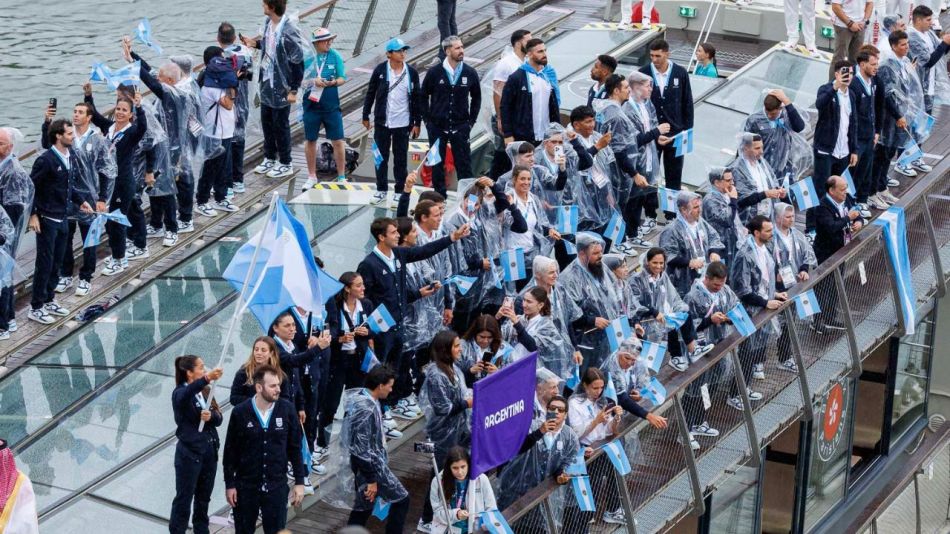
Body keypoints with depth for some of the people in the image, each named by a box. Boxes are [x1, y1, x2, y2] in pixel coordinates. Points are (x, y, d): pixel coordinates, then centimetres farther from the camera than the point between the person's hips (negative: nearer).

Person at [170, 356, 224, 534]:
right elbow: (184, 396, -39)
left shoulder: (206, 391, 7)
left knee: (204, 498, 17)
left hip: (209, 451, 6)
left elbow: (219, 418, 4)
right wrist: (207, 378, -53)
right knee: (184, 499, 1)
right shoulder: (180, 393, -13)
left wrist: (211, 416, -20)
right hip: (189, 453, -6)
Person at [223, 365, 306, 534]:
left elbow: (295, 448, 2)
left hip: (277, 486, 1)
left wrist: (299, 481, 0)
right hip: (245, 486, -1)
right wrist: (229, 484, -2)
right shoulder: (240, 412, -10)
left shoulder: (286, 409, -6)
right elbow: (230, 451, -2)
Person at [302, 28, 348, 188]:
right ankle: (312, 177, 23)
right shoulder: (306, 57, -4)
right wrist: (313, 81, -19)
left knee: (338, 141, 0)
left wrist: (333, 82, -20)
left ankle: (341, 176, 13)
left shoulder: (335, 56, -1)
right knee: (310, 140, 10)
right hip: (311, 104, 0)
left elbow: (342, 78, 0)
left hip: (332, 106, 0)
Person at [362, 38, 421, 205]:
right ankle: (381, 190, 21)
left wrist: (417, 123, 2)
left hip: (403, 124, 0)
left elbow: (417, 98, 3)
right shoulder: (380, 70, -5)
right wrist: (366, 116, 4)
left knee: (400, 160, 6)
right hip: (382, 122, 0)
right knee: (381, 157, 9)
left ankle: (400, 192, 15)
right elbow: (370, 94, 3)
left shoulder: (411, 72, -2)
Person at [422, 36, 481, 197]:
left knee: (464, 163, -1)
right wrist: (428, 120, 3)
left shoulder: (470, 73, 0)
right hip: (437, 126, 0)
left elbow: (476, 97, 12)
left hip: (460, 126, 0)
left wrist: (471, 121, 6)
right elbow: (424, 96, 7)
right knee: (437, 163, 7)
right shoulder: (435, 72, -4)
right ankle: (439, 196, 17)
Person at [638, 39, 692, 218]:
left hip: (674, 134, 0)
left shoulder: (680, 74, -3)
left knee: (674, 177, 7)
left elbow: (687, 103, 4)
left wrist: (687, 130, 1)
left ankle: (672, 216, 15)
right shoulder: (643, 73, -4)